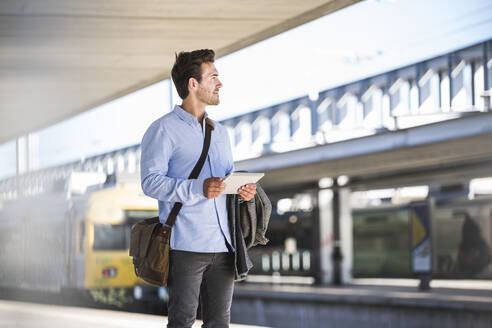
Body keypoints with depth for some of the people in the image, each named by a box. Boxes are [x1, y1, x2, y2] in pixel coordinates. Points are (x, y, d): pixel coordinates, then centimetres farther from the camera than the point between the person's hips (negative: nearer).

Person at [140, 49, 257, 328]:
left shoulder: (220, 132, 22)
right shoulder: (164, 129, -2)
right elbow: (151, 181, -11)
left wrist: (244, 190, 3)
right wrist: (198, 189, -24)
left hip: (223, 243, 7)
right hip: (186, 246, -7)